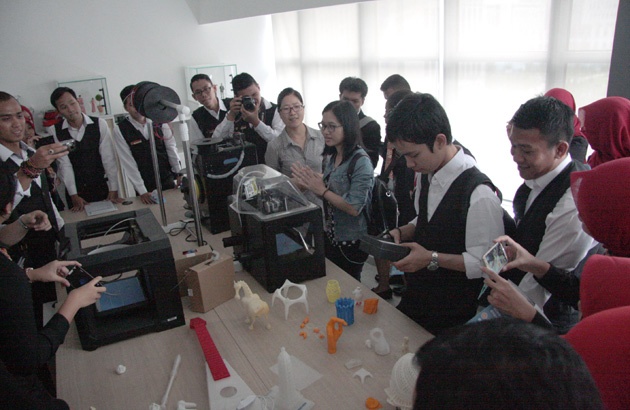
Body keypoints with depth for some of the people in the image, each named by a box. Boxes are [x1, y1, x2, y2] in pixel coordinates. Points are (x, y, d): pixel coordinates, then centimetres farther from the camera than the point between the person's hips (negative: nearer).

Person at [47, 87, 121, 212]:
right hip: (75, 191, 0)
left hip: (101, 187, 0)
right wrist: (74, 196, -13)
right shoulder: (54, 131, -3)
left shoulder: (99, 124, -5)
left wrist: (113, 190, -14)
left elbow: (108, 158, -9)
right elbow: (64, 164, -8)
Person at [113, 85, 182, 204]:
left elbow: (171, 147, 2)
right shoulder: (120, 130, -9)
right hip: (145, 187, -2)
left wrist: (178, 173, 0)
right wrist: (142, 191, -15)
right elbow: (128, 162, -11)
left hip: (168, 180, 2)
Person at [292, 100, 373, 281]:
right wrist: (310, 183, -6)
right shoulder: (331, 156, 2)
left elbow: (354, 208, -24)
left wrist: (322, 190, -22)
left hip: (351, 242, -7)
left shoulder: (361, 161, -21)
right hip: (330, 235, 7)